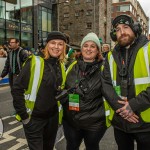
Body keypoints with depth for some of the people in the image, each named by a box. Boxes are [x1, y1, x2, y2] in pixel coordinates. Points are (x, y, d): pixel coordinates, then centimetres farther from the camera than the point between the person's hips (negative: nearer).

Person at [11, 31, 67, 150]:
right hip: (34, 118, -5)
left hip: (53, 116, 6)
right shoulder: (35, 62, -16)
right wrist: (23, 115, -15)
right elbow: (17, 89, -16)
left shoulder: (61, 66, 2)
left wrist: (59, 108, 12)